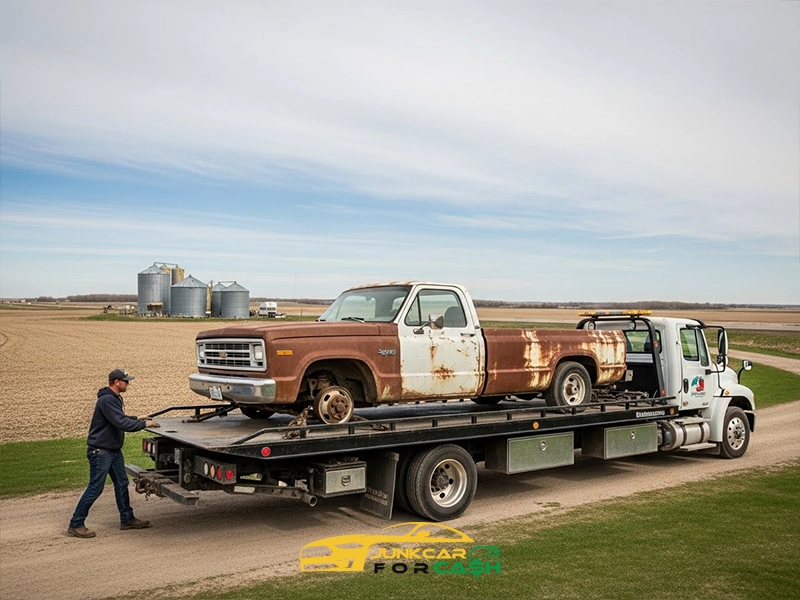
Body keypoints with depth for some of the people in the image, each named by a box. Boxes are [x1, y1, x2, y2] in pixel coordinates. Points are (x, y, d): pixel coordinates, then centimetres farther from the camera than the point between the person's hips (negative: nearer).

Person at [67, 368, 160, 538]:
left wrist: (136, 418, 15)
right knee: (95, 488, -4)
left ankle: (127, 519, 23)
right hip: (100, 451, -10)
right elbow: (121, 424, -28)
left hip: (113, 450, 10)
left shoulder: (114, 398, 11)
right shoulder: (107, 400, -22)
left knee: (121, 483, 13)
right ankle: (76, 525, 6)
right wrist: (144, 424, -20)